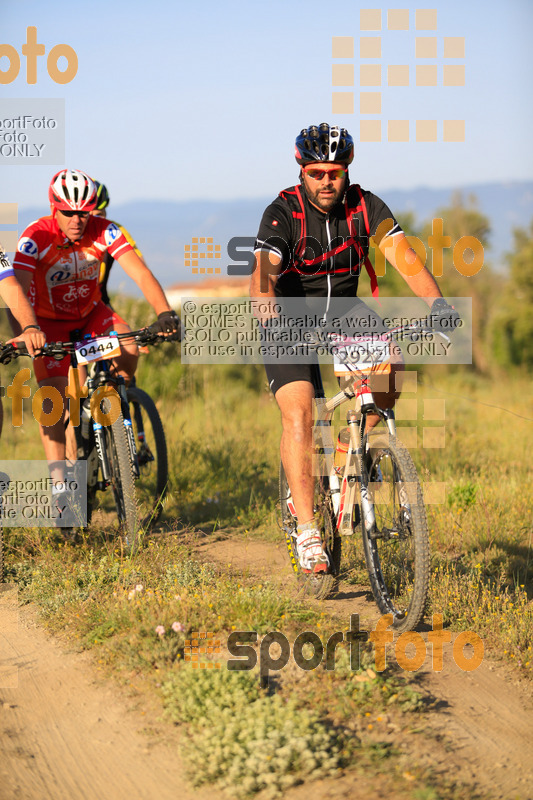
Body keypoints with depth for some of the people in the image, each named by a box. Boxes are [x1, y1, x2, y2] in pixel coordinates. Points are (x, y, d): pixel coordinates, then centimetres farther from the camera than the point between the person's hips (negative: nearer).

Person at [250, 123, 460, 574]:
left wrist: (437, 301, -43)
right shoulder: (283, 213, -22)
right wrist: (268, 312, -57)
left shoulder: (366, 206, -14)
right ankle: (307, 530, -15)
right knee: (299, 414, -19)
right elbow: (263, 275, -35)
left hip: (345, 309, 3)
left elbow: (404, 258, -25)